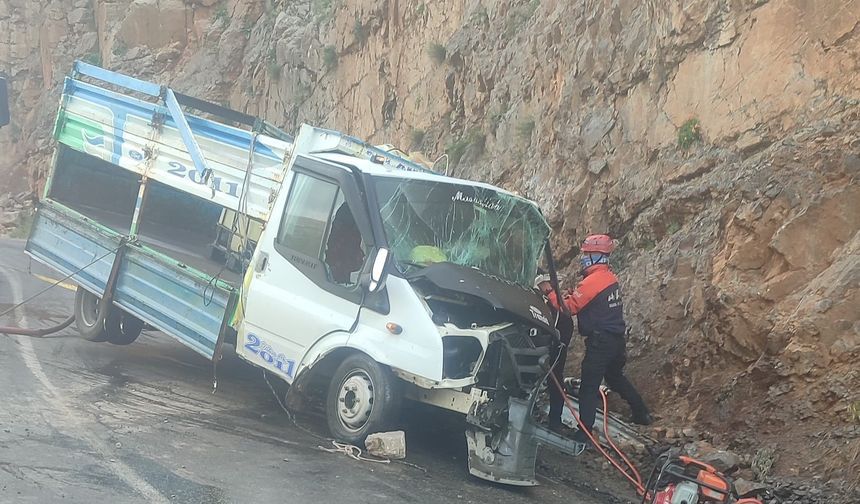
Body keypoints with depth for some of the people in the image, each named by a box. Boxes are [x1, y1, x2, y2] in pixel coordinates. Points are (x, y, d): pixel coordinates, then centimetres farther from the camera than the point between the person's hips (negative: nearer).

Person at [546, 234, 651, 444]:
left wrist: (550, 292, -10)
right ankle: (642, 414, 35)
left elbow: (569, 307, -19)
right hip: (617, 338, 9)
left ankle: (584, 432, -1)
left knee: (589, 386, -3)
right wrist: (569, 294, 1)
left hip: (600, 341, -9)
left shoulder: (592, 281, -19)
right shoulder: (611, 277, 9)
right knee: (615, 376, 27)